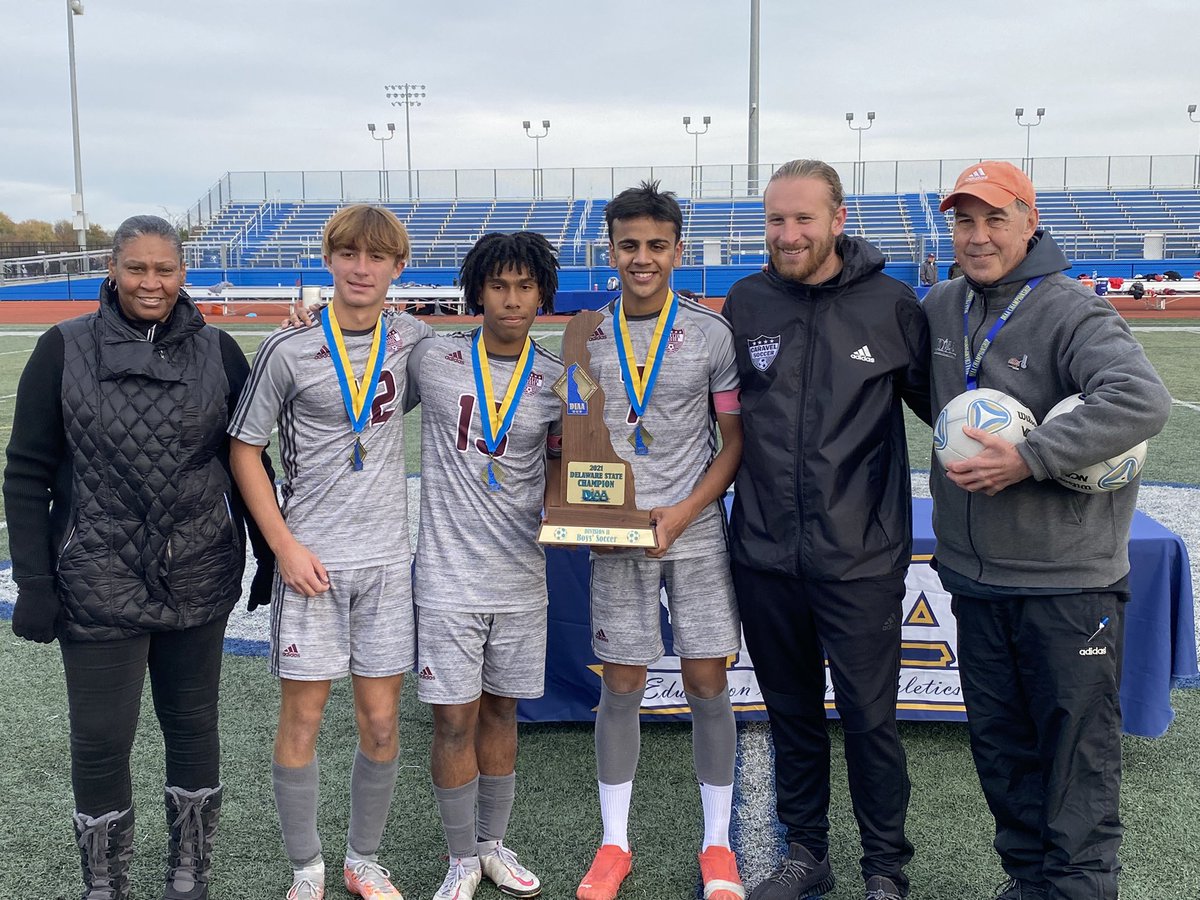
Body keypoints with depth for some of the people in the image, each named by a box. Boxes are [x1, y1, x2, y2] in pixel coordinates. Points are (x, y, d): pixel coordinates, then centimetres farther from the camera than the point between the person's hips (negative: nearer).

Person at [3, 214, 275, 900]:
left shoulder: (219, 352, 2)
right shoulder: (65, 350, -2)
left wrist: (270, 559, 8)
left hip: (200, 581, 2)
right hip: (99, 586, -1)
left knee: (193, 727, 12)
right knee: (101, 742, 6)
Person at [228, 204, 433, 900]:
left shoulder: (416, 341, 2)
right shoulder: (289, 350, -5)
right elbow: (244, 449, -1)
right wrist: (285, 545, -8)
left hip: (387, 558, 2)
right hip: (311, 558, -2)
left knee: (381, 721, 7)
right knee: (302, 717, 4)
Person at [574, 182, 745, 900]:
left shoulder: (710, 334, -1)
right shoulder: (588, 336, 4)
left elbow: (736, 440, 0)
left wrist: (683, 513, -11)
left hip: (696, 532, -1)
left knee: (708, 683, 4)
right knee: (621, 684, 6)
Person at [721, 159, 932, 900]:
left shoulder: (891, 304, -5)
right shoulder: (746, 303, 2)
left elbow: (939, 401, 4)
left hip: (861, 556, -3)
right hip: (765, 554, 3)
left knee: (870, 719, 6)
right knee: (791, 713, 16)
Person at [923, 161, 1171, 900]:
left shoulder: (1073, 313, -14)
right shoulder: (939, 310, 6)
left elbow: (1142, 402, -29)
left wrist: (1028, 460, -30)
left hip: (1069, 581, -6)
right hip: (975, 577, 6)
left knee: (1077, 752, 4)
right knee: (999, 742, 17)